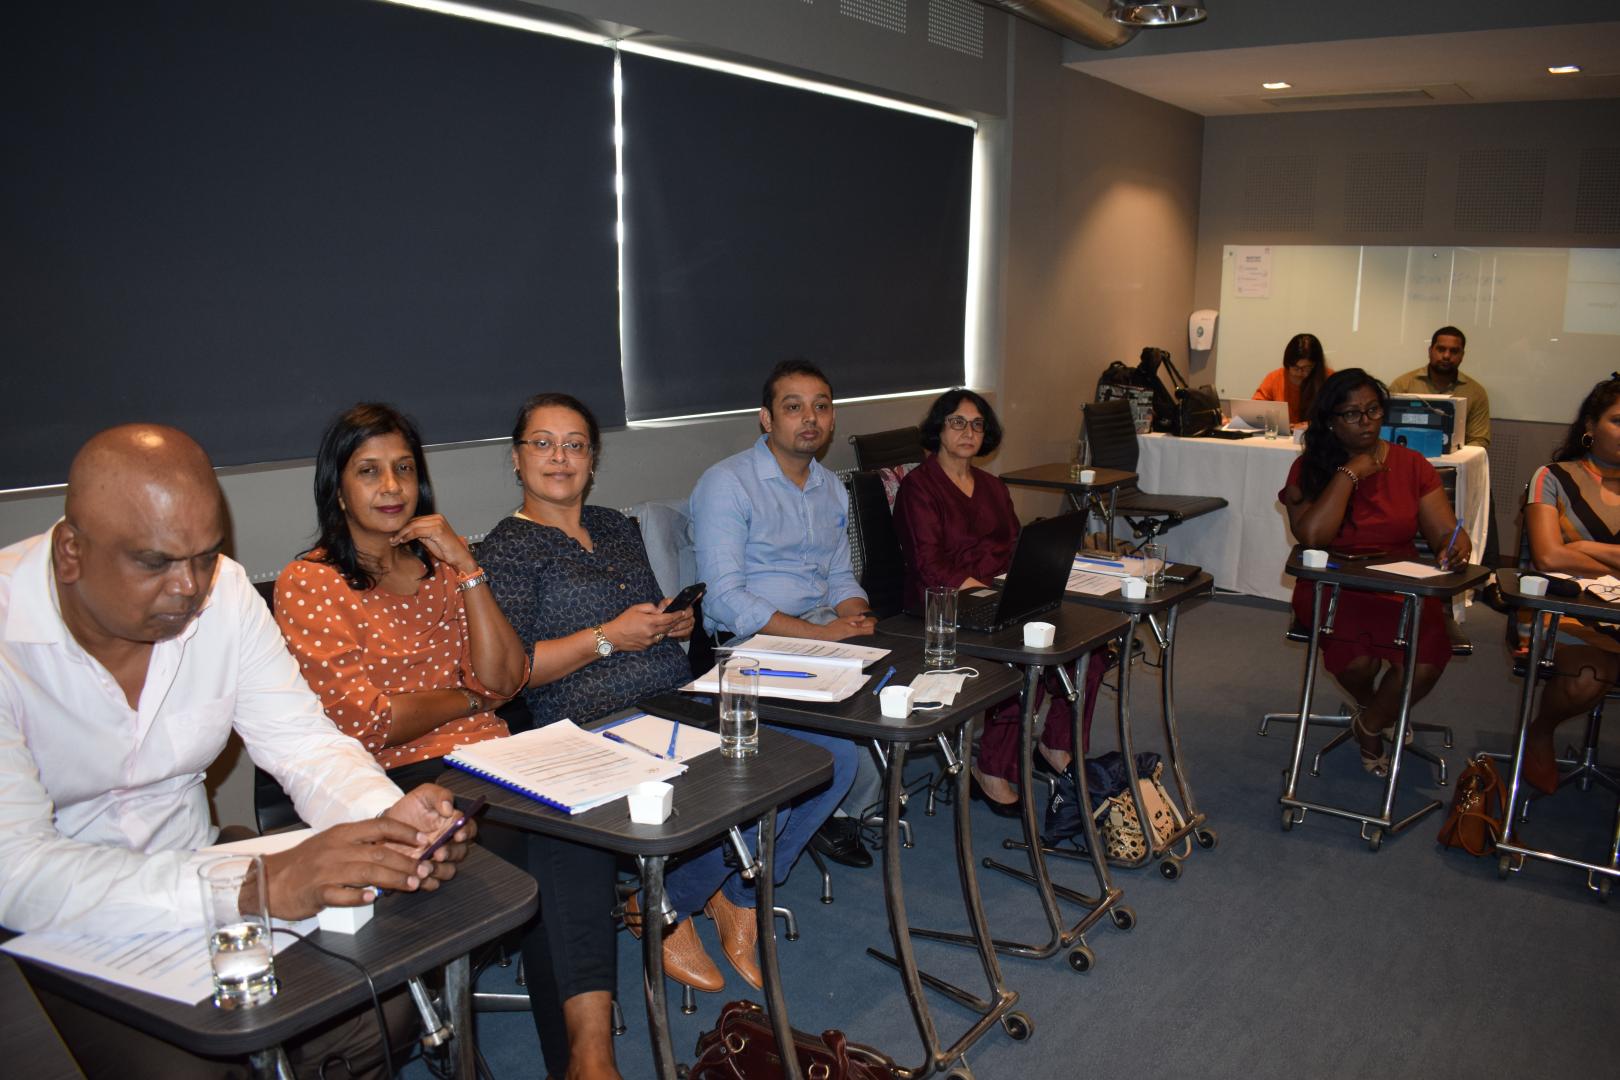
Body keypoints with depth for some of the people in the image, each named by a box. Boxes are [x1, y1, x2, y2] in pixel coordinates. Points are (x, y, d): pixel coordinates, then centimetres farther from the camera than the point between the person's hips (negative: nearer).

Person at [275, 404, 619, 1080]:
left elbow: (504, 680, 4)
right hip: (398, 782, -4)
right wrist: (468, 700, 4)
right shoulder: (308, 585, 4)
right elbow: (367, 725, -7)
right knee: (549, 853, -33)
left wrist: (466, 568, -2)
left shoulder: (440, 565, 19)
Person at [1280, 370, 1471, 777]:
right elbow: (1312, 536, -16)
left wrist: (1456, 546, -22)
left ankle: (1372, 724, 6)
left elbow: (1446, 531, 2)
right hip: (1334, 590, -2)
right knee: (1355, 657, -34)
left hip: (1402, 590, 2)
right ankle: (1368, 704, 9)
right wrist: (1349, 474, -12)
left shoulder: (1411, 465, 8)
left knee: (1429, 654, -29)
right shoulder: (1309, 468, 1)